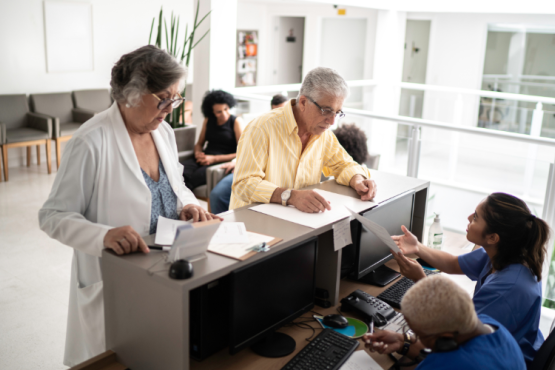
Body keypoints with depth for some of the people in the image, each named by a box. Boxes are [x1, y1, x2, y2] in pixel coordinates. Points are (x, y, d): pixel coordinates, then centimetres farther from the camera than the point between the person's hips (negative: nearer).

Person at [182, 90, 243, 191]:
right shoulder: (208, 120, 17)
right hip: (204, 158, 4)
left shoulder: (236, 122, 2)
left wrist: (214, 159, -12)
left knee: (196, 176, -35)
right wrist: (198, 153, -1)